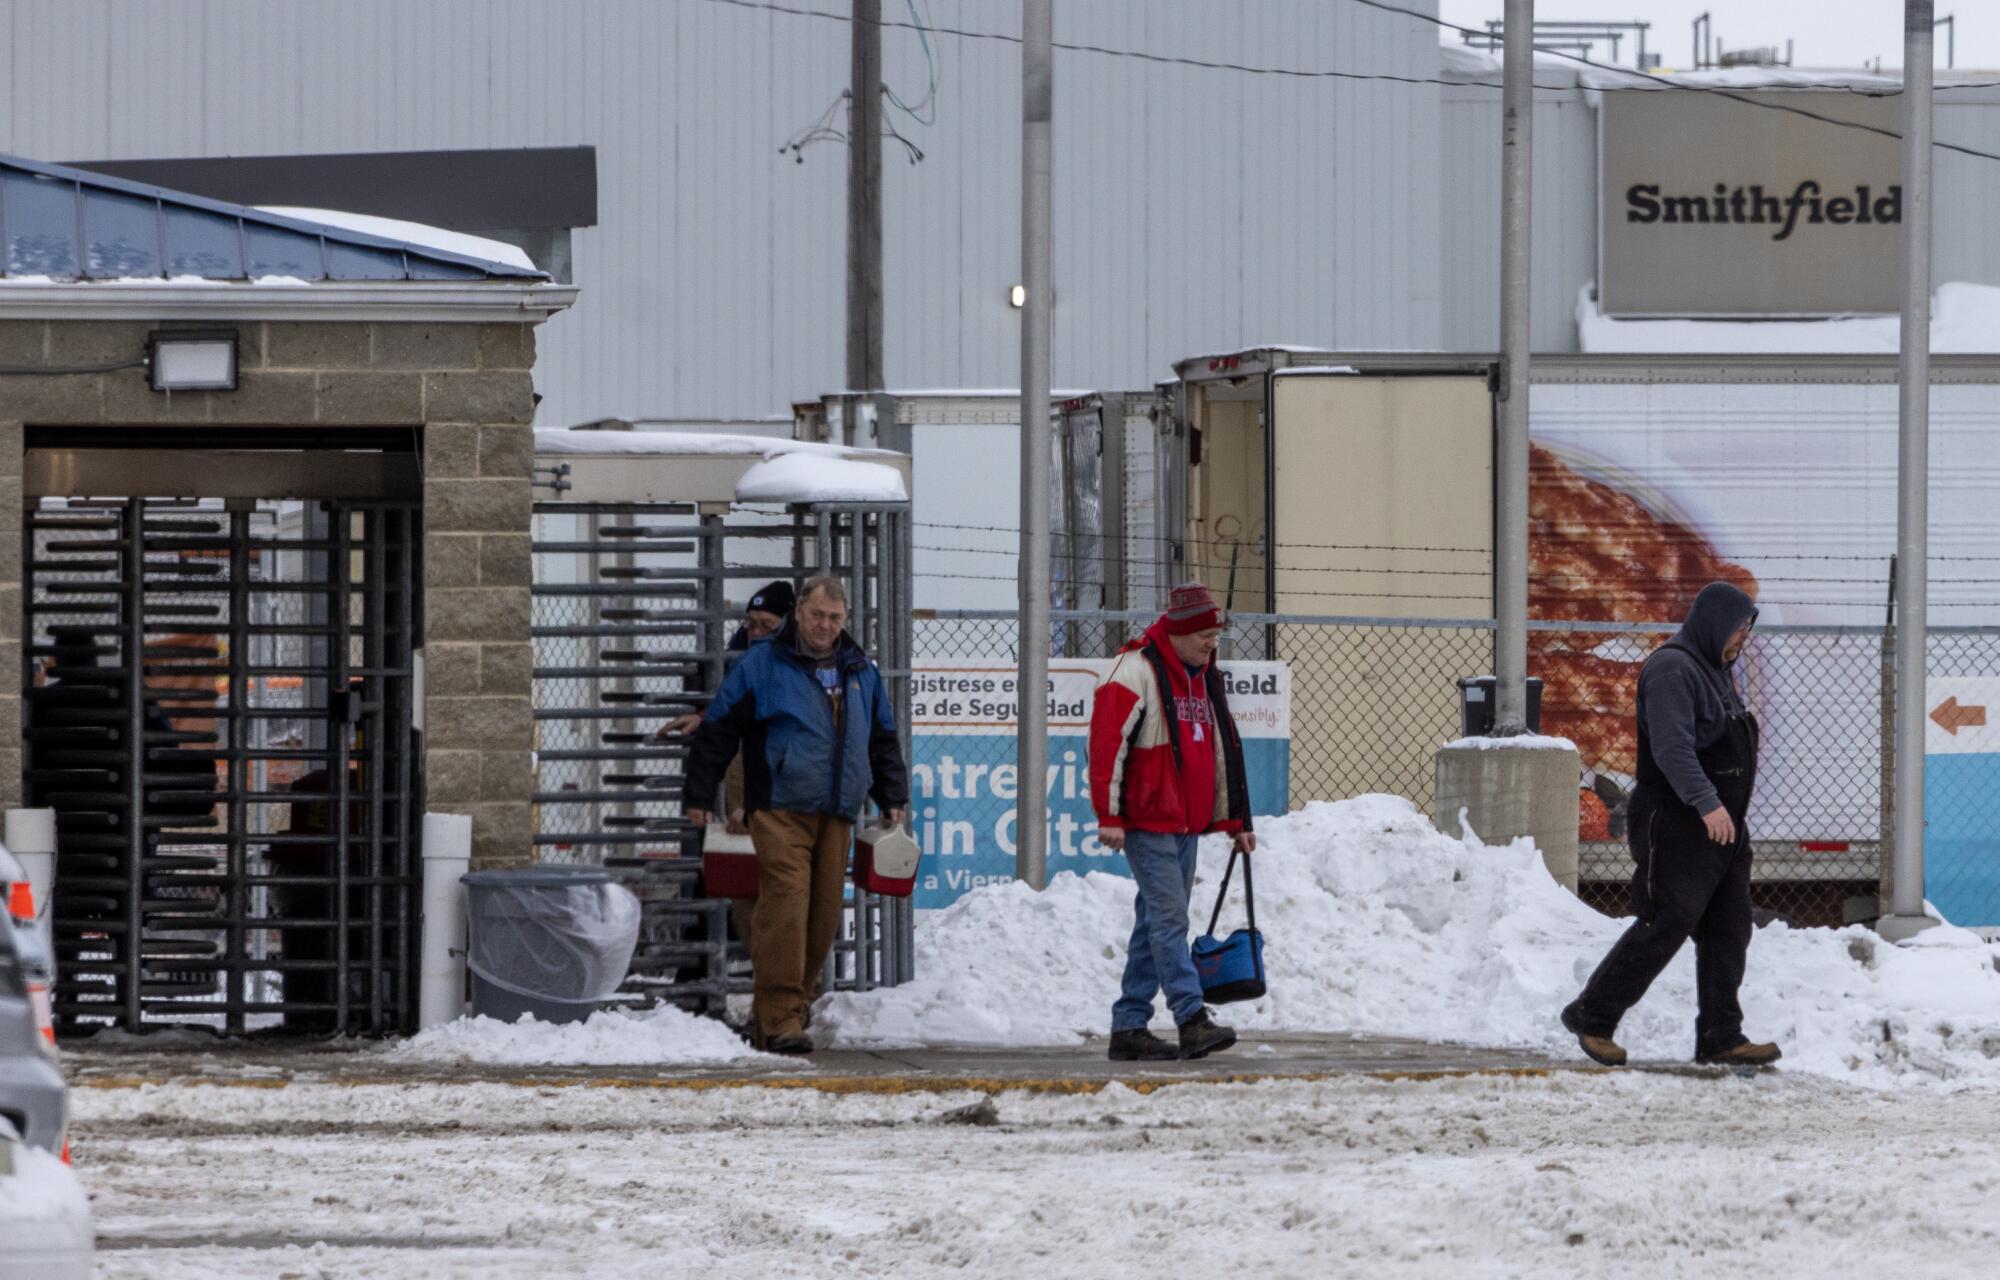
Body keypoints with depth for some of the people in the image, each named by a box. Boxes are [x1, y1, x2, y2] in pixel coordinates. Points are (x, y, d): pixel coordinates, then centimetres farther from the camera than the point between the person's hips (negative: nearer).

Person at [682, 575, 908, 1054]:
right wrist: (700, 796, 2)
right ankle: (780, 1018, -19)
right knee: (784, 907, -17)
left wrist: (892, 798, 24)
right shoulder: (761, 665, 1)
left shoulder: (860, 672, 17)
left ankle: (769, 1014, 15)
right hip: (780, 811, -6)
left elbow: (883, 739, 29)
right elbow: (718, 731, 3)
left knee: (824, 916, 4)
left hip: (836, 816, 6)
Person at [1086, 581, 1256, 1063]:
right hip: (1147, 824, -8)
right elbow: (1107, 742, -14)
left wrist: (1235, 822, 23)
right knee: (1169, 919, -13)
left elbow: (1223, 750, 24)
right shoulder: (1137, 671, -10)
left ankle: (1129, 1028, 10)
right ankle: (1192, 1019, -18)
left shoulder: (1206, 679, 17)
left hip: (1187, 825, 8)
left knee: (1156, 924, 8)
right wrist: (1109, 816, -18)